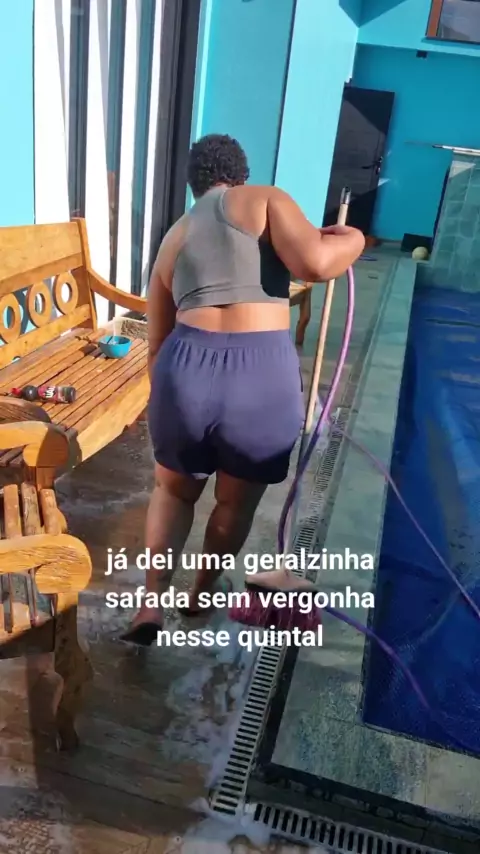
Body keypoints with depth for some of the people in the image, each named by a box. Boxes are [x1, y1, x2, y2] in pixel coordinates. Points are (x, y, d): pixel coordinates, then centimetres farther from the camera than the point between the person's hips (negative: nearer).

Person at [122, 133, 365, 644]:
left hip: (186, 370, 3)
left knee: (174, 489, 30)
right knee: (237, 502, 23)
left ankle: (151, 605, 29)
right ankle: (202, 592, 44)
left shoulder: (174, 239, 21)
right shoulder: (266, 200, 8)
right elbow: (315, 262, -11)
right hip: (263, 376, -3)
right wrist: (351, 241, 11)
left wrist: (170, 404, 34)